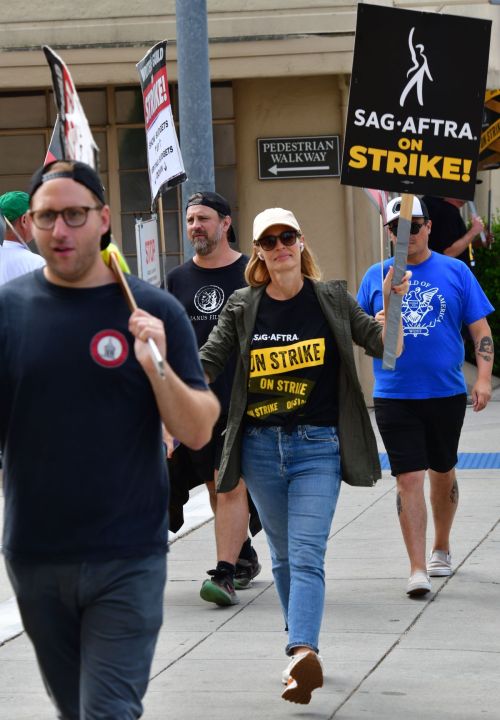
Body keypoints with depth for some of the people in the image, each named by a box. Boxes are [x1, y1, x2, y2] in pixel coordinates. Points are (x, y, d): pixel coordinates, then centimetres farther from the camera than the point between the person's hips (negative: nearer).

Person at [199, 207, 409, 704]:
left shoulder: (332, 299, 2)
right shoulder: (242, 307, 5)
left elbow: (384, 346, 5)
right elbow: (206, 364, 5)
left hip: (317, 446, -3)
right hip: (260, 447, 3)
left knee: (306, 555, -16)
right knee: (284, 557, 11)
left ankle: (302, 653, -31)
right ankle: (304, 651, 23)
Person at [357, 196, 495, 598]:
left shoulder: (455, 272, 2)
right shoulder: (376, 277, 4)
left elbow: (481, 330, 3)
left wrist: (484, 378, -8)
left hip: (447, 393, 1)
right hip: (394, 396, -1)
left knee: (443, 473, 16)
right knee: (409, 478, -8)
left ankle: (441, 549, 36)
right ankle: (418, 569, -7)